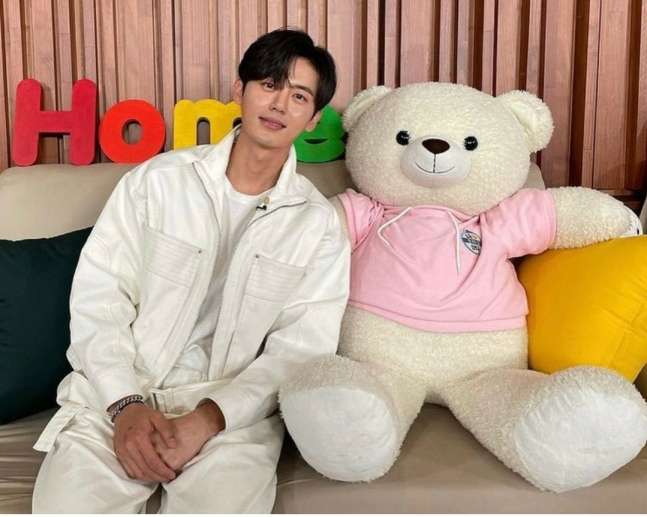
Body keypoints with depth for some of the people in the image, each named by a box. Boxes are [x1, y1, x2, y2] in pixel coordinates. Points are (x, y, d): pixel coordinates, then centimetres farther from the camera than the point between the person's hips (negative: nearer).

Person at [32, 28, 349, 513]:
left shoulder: (318, 224, 3)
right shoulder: (156, 180, 4)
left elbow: (301, 350, -3)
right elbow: (98, 298, 1)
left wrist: (208, 419, -16)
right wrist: (126, 403, -12)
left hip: (232, 408, 0)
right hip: (118, 394, 1)